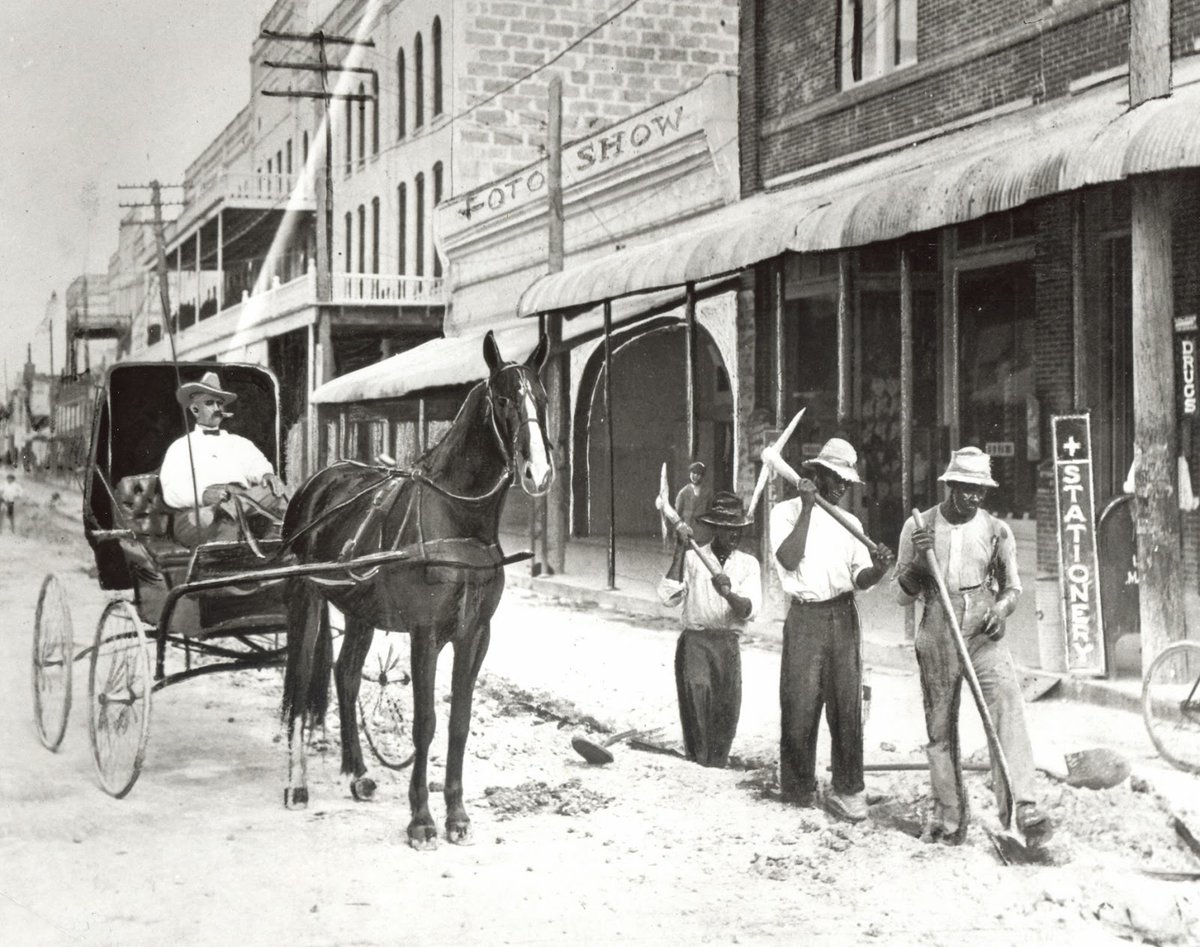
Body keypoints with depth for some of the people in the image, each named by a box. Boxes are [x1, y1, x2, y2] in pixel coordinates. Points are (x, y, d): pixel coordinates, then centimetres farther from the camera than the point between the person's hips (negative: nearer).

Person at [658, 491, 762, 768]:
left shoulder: (748, 564, 10)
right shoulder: (692, 559, 5)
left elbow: (750, 609, -5)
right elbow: (668, 597, -9)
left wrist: (728, 593, -26)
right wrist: (679, 552, -9)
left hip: (728, 644, 2)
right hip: (695, 641, -2)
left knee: (727, 710, 2)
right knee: (696, 689, -18)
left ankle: (717, 766, 17)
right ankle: (698, 763, -13)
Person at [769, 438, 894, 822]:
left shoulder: (850, 522, 14)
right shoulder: (786, 512, 3)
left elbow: (860, 578, 6)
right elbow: (789, 559, -14)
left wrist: (878, 568, -17)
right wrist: (807, 508, -12)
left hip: (843, 616, 3)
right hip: (805, 617, -3)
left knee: (846, 703, 0)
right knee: (800, 704, -3)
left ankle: (847, 790, 7)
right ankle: (798, 788, 11)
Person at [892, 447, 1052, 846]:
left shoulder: (997, 530, 4)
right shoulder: (918, 527, 2)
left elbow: (1011, 586, 16)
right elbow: (902, 594, 6)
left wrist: (1001, 608, -6)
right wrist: (919, 559, -13)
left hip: (984, 634, 0)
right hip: (936, 637, 1)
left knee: (1008, 705, -20)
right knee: (940, 728, 6)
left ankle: (1023, 807, -25)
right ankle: (948, 818, 18)